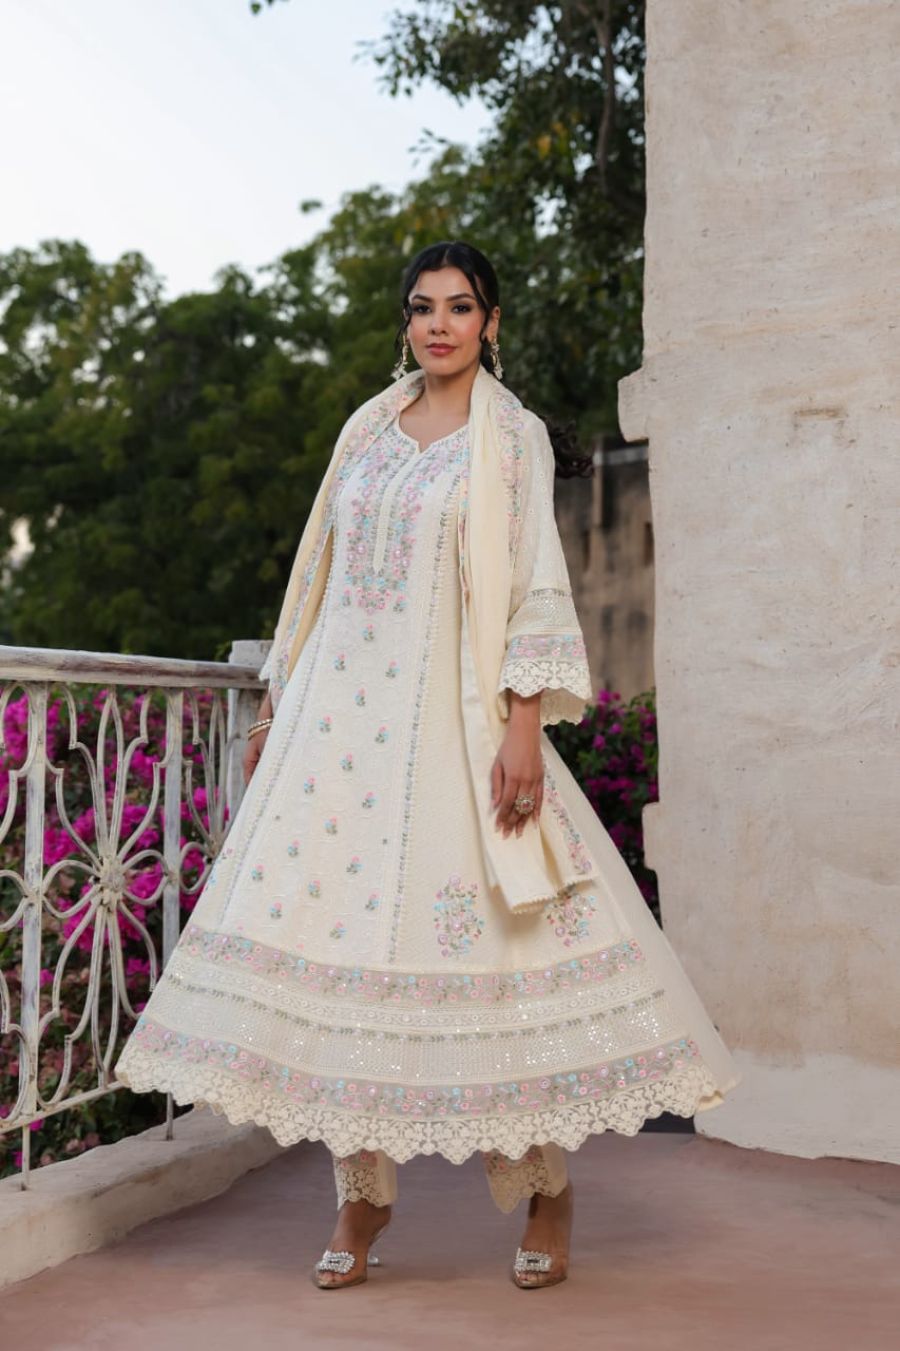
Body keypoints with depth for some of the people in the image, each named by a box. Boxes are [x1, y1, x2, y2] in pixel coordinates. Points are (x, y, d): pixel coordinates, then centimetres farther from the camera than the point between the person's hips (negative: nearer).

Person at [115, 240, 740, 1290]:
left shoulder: (513, 436, 2)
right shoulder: (366, 431, 16)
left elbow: (536, 590, -6)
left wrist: (524, 727, -16)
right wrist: (276, 708, 17)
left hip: (450, 716, -4)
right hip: (340, 712, 5)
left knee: (491, 932, -3)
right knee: (339, 933, 0)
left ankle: (548, 1189, 14)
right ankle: (362, 1195, 12)